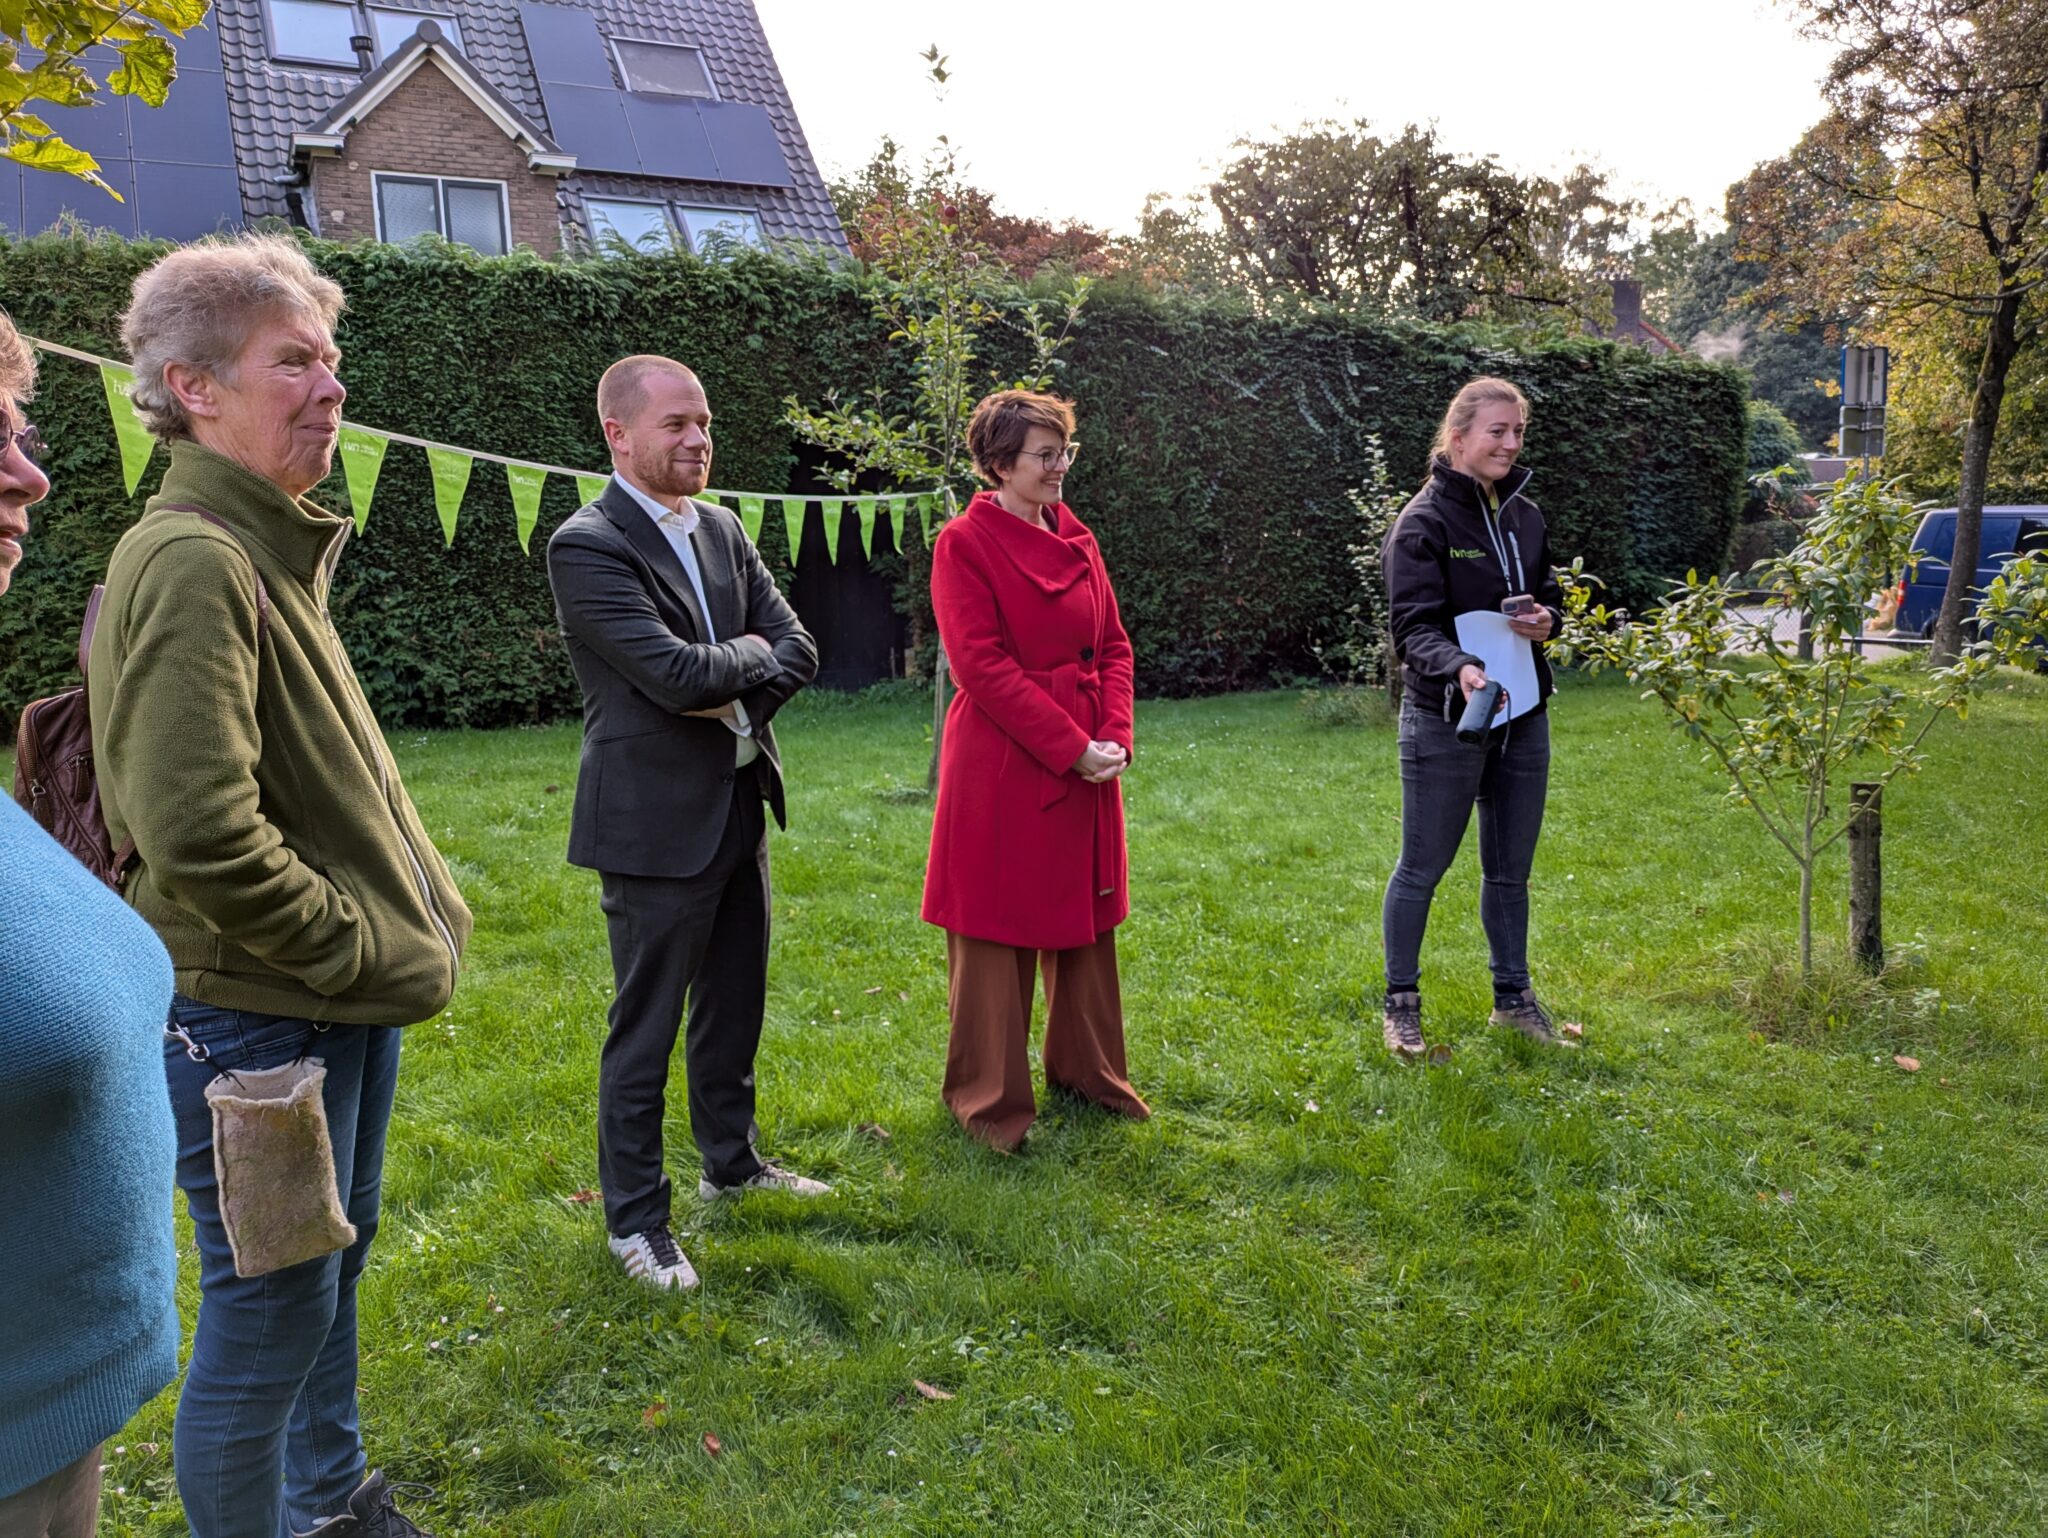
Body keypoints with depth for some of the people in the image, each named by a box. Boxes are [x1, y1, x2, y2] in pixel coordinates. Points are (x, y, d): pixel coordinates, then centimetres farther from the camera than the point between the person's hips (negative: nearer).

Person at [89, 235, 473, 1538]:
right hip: (258, 1020, -10)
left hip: (344, 996, 10)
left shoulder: (272, 549, 10)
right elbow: (200, 840, -29)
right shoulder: (194, 561, -21)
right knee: (271, 1314, 6)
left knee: (335, 1263, 24)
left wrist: (403, 916, 10)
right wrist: (360, 946, -18)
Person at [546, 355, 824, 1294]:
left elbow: (798, 652, 3)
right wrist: (752, 656, -7)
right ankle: (634, 1218, 20)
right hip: (657, 821, -7)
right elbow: (674, 670, -24)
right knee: (646, 1029, 4)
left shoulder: (722, 530, 8)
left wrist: (734, 695, -14)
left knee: (735, 1006, 20)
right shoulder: (586, 546, -15)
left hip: (740, 808, 8)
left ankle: (730, 1162, 39)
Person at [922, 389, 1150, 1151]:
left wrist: (1113, 737, -5)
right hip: (1002, 766, -7)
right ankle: (990, 1097, 19)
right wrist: (1071, 746, -18)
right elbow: (982, 664, -17)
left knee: (1085, 921, 16)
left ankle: (1085, 1067, 35)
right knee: (997, 930, 4)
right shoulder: (964, 543, -10)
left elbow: (1114, 645, 11)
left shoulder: (1076, 539, 10)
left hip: (1089, 767, 7)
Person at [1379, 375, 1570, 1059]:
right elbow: (1413, 624, -20)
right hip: (1445, 720, -6)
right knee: (1422, 867, 4)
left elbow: (1548, 594, 19)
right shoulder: (1423, 521, -13)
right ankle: (1401, 1003, 19)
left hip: (1523, 718, 7)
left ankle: (1512, 996, 32)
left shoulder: (1524, 515, 8)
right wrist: (1458, 668, -38)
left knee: (1511, 868, 16)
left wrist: (1546, 619, -5)